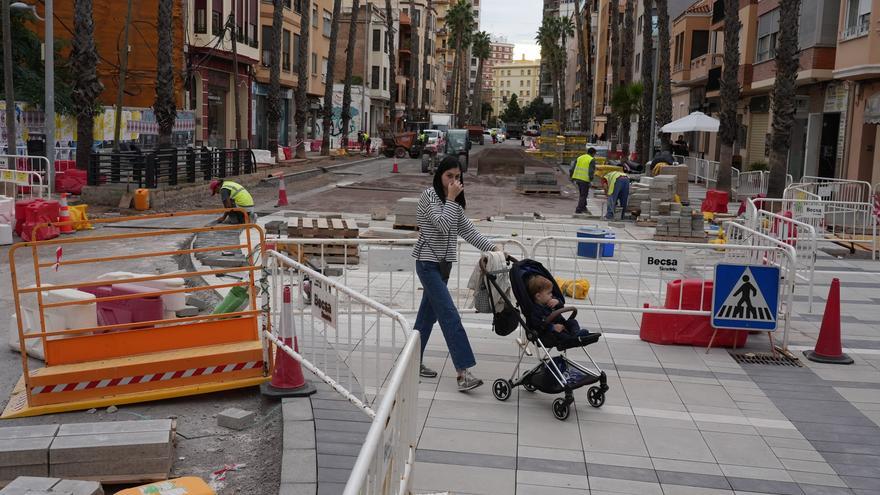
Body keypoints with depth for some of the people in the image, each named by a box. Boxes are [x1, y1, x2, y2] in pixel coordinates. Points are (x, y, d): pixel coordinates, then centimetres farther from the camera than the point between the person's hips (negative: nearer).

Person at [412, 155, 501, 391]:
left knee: (428, 314, 13)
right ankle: (463, 372, -18)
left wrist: (492, 247, 1)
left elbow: (468, 230, 9)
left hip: (443, 264, 8)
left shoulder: (454, 203, 13)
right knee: (450, 315, -15)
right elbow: (443, 225, -21)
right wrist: (451, 199, -17)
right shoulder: (429, 195, -10)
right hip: (428, 263, -8)